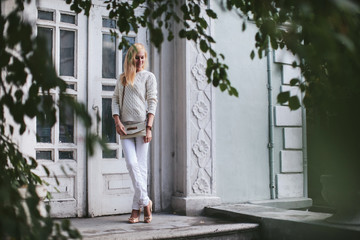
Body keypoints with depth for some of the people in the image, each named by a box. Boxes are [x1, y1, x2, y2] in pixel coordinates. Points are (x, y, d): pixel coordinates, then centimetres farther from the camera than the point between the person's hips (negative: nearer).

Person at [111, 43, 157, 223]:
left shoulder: (149, 77, 8)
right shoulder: (122, 78, 18)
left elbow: (152, 102, 0)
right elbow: (115, 100, 14)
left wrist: (149, 128, -10)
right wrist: (117, 122, -2)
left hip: (141, 124, -3)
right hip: (125, 127, 3)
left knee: (141, 166, -2)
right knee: (132, 164, -10)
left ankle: (136, 209, 4)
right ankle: (145, 202, -1)